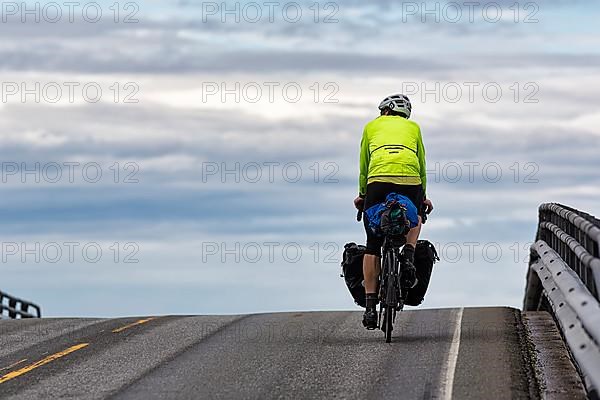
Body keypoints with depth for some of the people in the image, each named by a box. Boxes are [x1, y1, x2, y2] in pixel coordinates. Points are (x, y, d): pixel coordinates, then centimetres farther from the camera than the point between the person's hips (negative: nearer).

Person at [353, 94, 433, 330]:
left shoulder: (371, 127, 26)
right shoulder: (413, 127, 27)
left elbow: (363, 167, 27)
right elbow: (422, 165, 30)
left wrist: (362, 195, 39)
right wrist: (423, 197, 41)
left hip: (378, 180, -1)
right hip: (410, 180, 1)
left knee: (372, 246, 9)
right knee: (415, 216, 35)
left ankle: (370, 306, 2)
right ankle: (409, 256, 8)